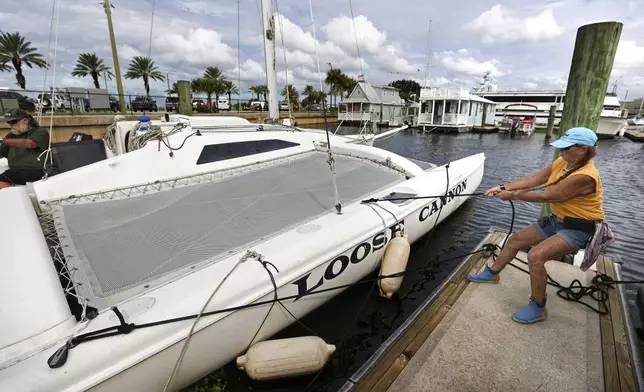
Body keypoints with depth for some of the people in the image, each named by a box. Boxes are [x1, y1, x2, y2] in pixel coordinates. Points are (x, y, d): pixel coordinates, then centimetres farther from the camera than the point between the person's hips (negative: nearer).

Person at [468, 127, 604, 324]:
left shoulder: (585, 176, -29)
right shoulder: (563, 162, -2)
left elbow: (546, 196, -25)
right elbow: (533, 179, -2)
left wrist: (512, 195, -16)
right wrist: (503, 187, -12)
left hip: (578, 229, -9)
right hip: (557, 220, 9)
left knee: (535, 256, -27)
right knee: (515, 240, 11)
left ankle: (538, 308, -8)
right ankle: (491, 273, 30)